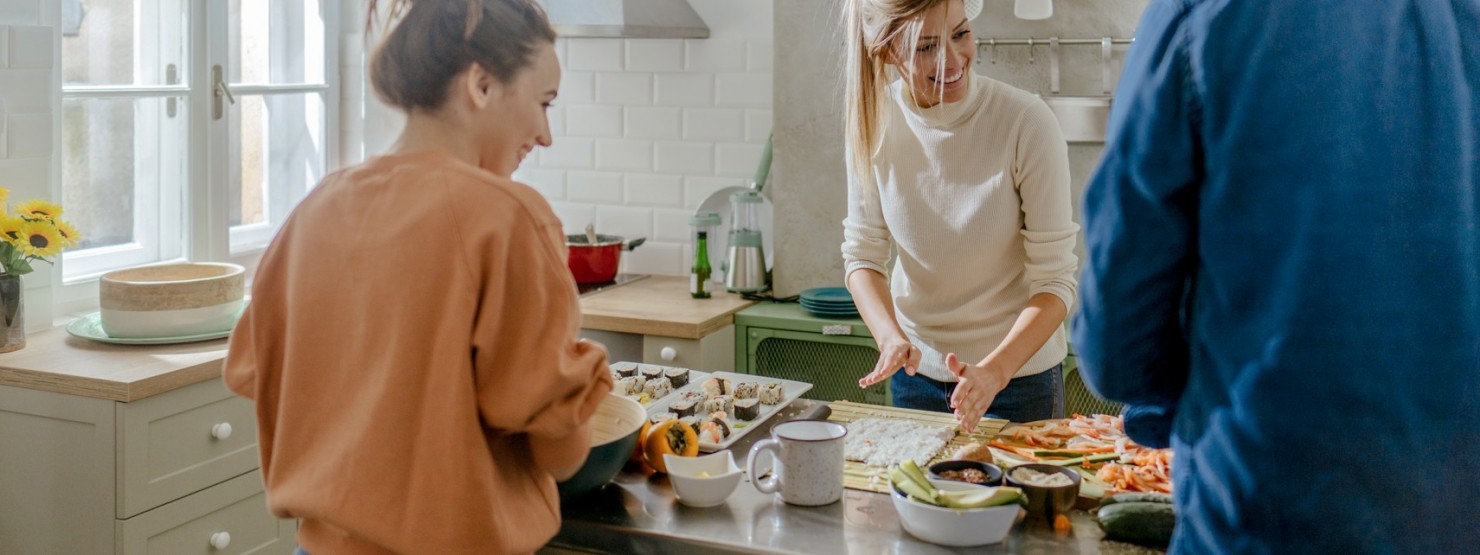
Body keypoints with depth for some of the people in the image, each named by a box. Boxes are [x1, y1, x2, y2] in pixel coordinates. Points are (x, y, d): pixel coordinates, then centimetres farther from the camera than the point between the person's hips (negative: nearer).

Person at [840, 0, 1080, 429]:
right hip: (917, 369, 3)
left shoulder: (1026, 121, -21)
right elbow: (862, 253, -4)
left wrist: (994, 370, -31)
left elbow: (1055, 278, -18)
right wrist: (891, 337, -21)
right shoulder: (874, 121, -11)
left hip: (1019, 371, -3)